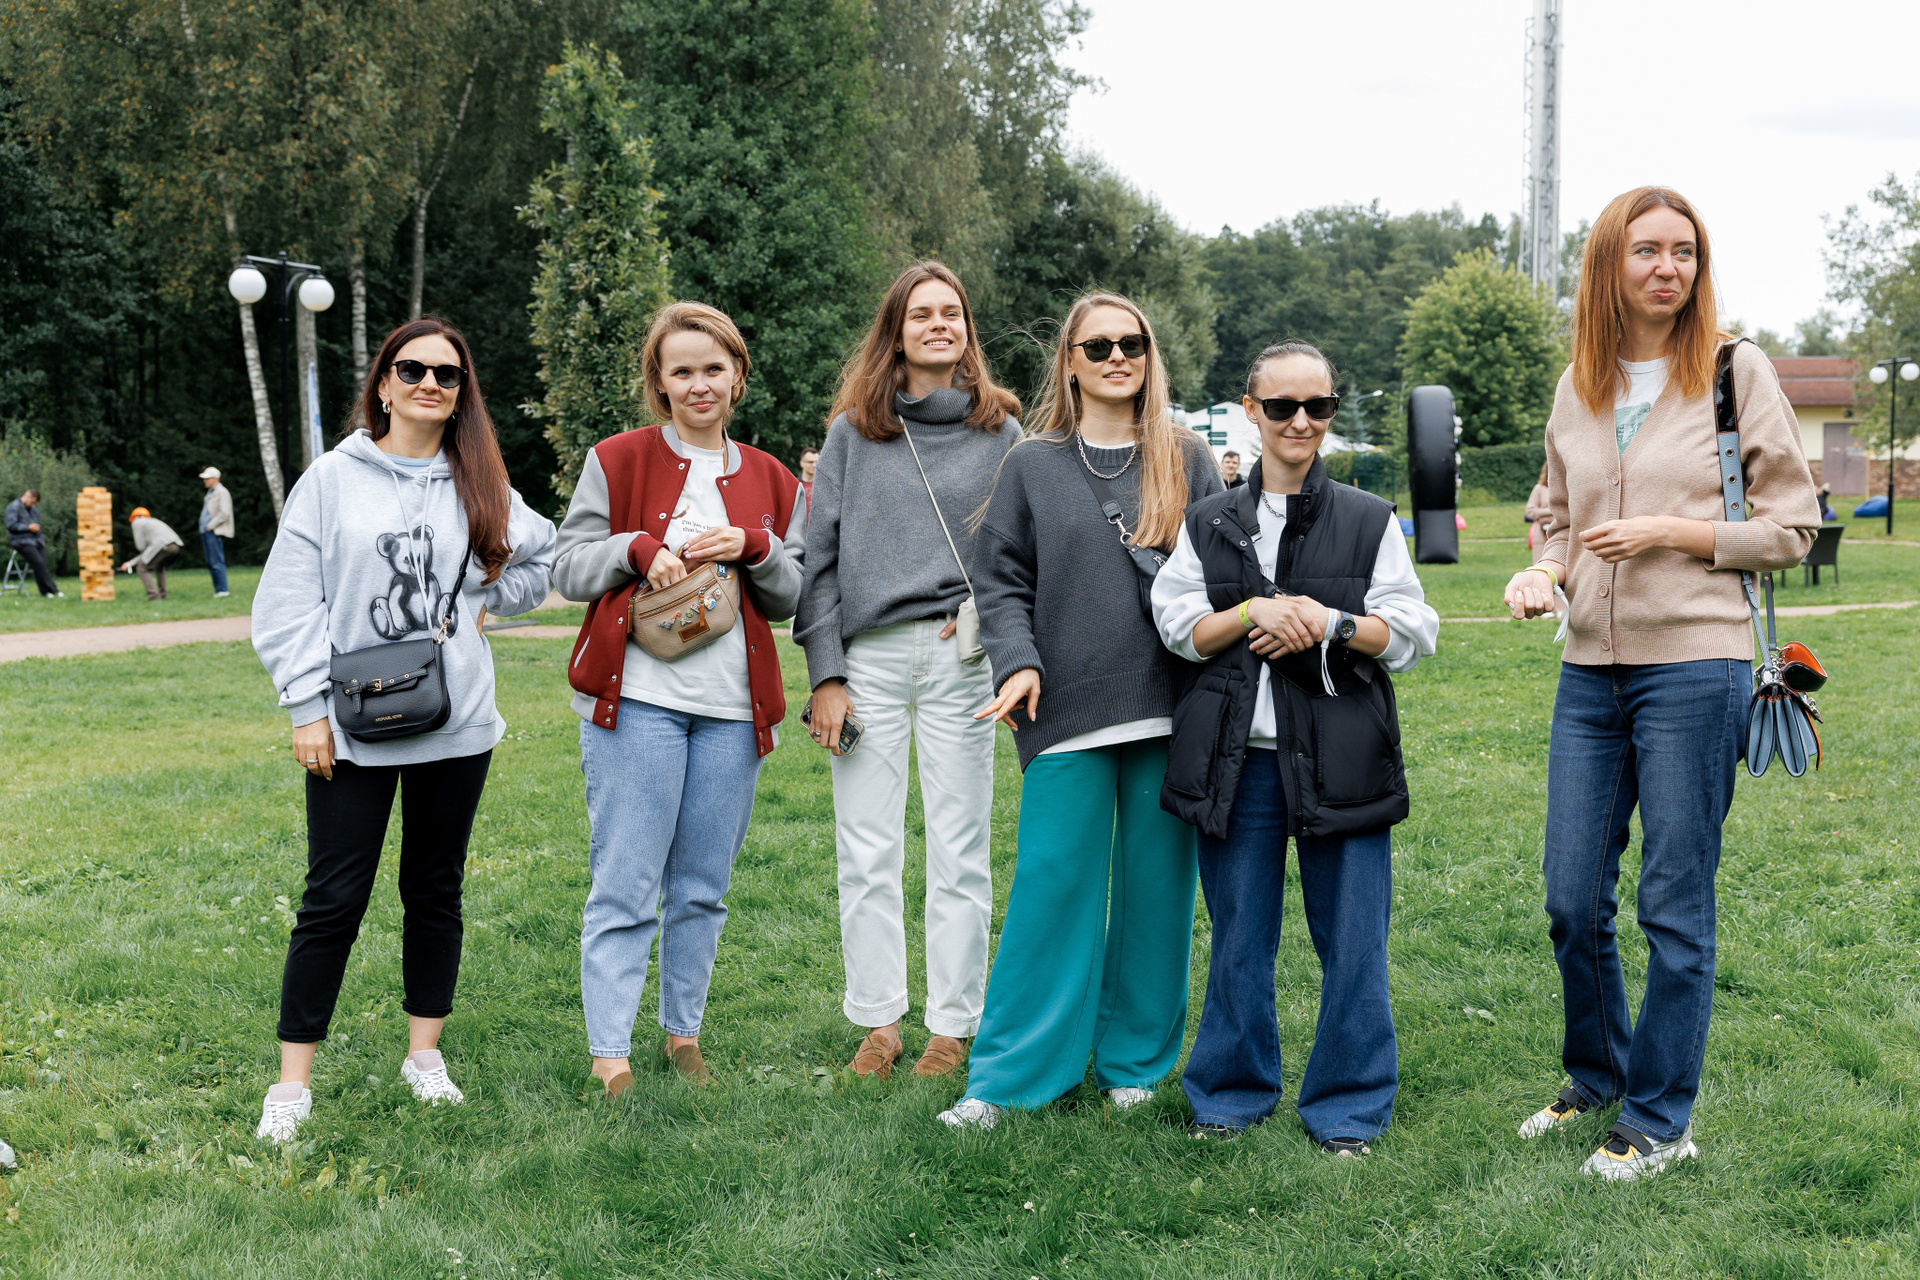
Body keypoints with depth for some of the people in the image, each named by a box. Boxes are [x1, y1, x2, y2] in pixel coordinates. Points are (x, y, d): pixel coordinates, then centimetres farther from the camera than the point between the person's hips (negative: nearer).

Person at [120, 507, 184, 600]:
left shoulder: (137, 523, 15)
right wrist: (132, 562, 39)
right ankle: (163, 594, 23)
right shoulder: (154, 521, 39)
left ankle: (153, 595, -7)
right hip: (176, 546, 8)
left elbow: (141, 547, 8)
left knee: (142, 568, 9)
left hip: (162, 546, -8)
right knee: (158, 566, 34)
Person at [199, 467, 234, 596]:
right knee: (210, 563, 8)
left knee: (217, 562, -12)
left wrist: (210, 526, -17)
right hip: (206, 532, 10)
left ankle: (222, 590, -11)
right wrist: (204, 527, 15)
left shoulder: (222, 492, -9)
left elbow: (224, 513, -19)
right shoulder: (210, 492, 20)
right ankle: (218, 590, 10)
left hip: (214, 532, -10)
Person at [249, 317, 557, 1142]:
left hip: (456, 727, 3)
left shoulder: (480, 485, 7)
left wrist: (482, 602, 7)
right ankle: (293, 1083, 5)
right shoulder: (334, 477, -1)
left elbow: (544, 555, 21)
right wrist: (308, 708, -9)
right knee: (334, 899, -3)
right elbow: (290, 601, -4)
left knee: (436, 890, 12)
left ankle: (425, 1054, 25)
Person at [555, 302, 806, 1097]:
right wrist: (638, 549, -14)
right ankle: (610, 1056, -2)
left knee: (703, 885, 10)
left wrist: (754, 548, -6)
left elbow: (794, 598, 12)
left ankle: (683, 1032, 24)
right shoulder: (617, 462, 4)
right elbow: (569, 569, 3)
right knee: (625, 886, -6)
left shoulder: (772, 482, 13)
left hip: (733, 706, 4)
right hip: (636, 697, -3)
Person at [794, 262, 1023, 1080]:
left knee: (960, 852, 3)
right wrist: (825, 673, -2)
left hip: (962, 654, 0)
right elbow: (820, 552, 5)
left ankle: (953, 1027, 13)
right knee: (867, 851, 3)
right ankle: (878, 1020, 14)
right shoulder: (852, 430, 8)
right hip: (869, 652, 1)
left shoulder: (1002, 431, 8)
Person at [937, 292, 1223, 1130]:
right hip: (1067, 712, -1)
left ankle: (1135, 1061, 21)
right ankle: (1007, 1076, 6)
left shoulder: (1187, 460, 10)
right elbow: (1001, 580, 7)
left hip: (1168, 711, 1)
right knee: (1052, 887, -2)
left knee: (1155, 887, 7)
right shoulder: (1032, 466, 9)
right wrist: (1018, 660, -10)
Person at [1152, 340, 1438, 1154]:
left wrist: (1331, 624, -14)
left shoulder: (1371, 522, 6)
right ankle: (1232, 1093, 25)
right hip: (1237, 759, 1)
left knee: (1351, 941, 1)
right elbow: (1178, 626, 4)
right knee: (1238, 939, 9)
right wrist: (1253, 613, -12)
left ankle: (1347, 1108, 14)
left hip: (1341, 758, -1)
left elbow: (1412, 635, 2)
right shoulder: (1208, 524, 11)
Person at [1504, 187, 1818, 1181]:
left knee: (1675, 906, 2)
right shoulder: (1576, 388, 10)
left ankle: (1659, 1119, 15)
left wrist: (1674, 533, -13)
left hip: (1696, 664, -5)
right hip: (1591, 671, 5)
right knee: (1573, 902, 9)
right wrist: (1545, 570, -1)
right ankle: (1597, 1077, 32)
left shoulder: (1736, 370, -2)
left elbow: (1793, 528, -1)